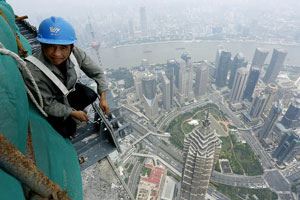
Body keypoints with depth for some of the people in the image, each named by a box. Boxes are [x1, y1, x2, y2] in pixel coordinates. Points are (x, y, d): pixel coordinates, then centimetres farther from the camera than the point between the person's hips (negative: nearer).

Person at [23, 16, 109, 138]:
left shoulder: (75, 54, -29)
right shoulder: (32, 71, -38)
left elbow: (97, 72, -17)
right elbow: (48, 105, -26)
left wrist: (103, 98, -22)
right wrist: (74, 113, -20)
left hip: (69, 90, 5)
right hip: (49, 102, -4)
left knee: (91, 96, -19)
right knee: (68, 130, -15)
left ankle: (69, 113, 8)